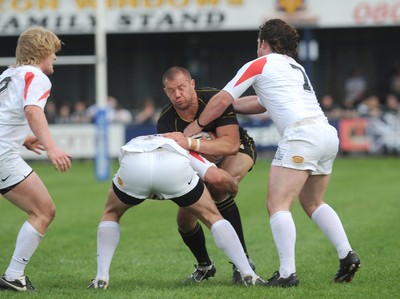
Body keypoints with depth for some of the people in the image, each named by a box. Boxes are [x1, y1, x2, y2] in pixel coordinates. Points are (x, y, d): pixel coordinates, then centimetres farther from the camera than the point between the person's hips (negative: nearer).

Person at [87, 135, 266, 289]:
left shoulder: (133, 144, 48)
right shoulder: (183, 148, 38)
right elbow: (217, 176, 20)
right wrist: (234, 187, 40)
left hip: (132, 166, 1)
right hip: (174, 166, -1)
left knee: (111, 214, 31)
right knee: (212, 216, 21)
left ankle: (101, 278, 20)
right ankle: (249, 275, 14)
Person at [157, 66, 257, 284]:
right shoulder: (166, 120, -24)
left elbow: (231, 145, -42)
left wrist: (190, 143, -54)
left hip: (239, 149, -4)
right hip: (202, 162, 4)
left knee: (219, 188, -35)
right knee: (184, 219, -6)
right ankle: (204, 266, 25)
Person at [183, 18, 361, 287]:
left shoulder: (260, 64, 6)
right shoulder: (296, 67, 30)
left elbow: (222, 101, 7)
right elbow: (260, 103, 37)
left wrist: (196, 126, 19)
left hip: (301, 135, -8)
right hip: (328, 133, 8)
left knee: (278, 205, -8)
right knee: (313, 203, 23)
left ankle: (287, 273, -18)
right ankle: (347, 255, 9)